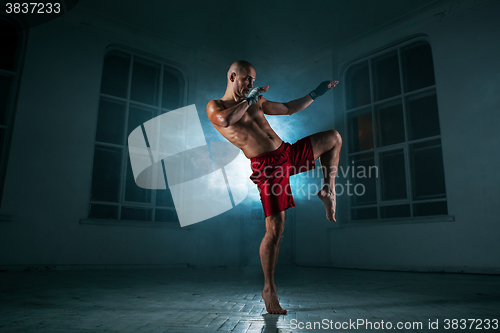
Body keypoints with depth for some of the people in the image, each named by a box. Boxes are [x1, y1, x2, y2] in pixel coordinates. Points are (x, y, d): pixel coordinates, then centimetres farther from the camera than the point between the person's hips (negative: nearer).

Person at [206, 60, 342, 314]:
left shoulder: (256, 101, 21)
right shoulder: (215, 107, 2)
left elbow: (288, 109, 28)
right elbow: (226, 120, -23)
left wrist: (315, 94, 25)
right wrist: (249, 99, -10)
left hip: (288, 152, 7)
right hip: (267, 166, -7)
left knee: (334, 138, 15)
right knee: (275, 229, -8)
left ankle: (328, 191, 18)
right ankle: (269, 289, 9)